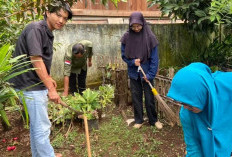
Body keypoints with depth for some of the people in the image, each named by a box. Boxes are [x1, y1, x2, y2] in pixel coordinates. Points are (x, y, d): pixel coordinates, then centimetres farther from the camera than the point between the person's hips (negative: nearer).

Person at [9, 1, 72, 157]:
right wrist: (51, 88, -24)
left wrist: (48, 78, 23)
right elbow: (35, 60, -24)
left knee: (36, 125, 20)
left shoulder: (48, 33, 12)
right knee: (42, 128, -4)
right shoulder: (35, 29, -17)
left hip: (38, 85, 10)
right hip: (31, 86, -10)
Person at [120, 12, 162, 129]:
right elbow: (123, 55, 3)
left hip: (146, 73, -2)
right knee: (136, 97, 11)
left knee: (149, 97, 6)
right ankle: (138, 120, 27)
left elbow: (154, 58, -9)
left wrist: (150, 74, -14)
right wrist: (133, 62, -16)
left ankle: (153, 120, 25)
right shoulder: (127, 37, -6)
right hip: (133, 73, 2)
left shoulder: (149, 37, -11)